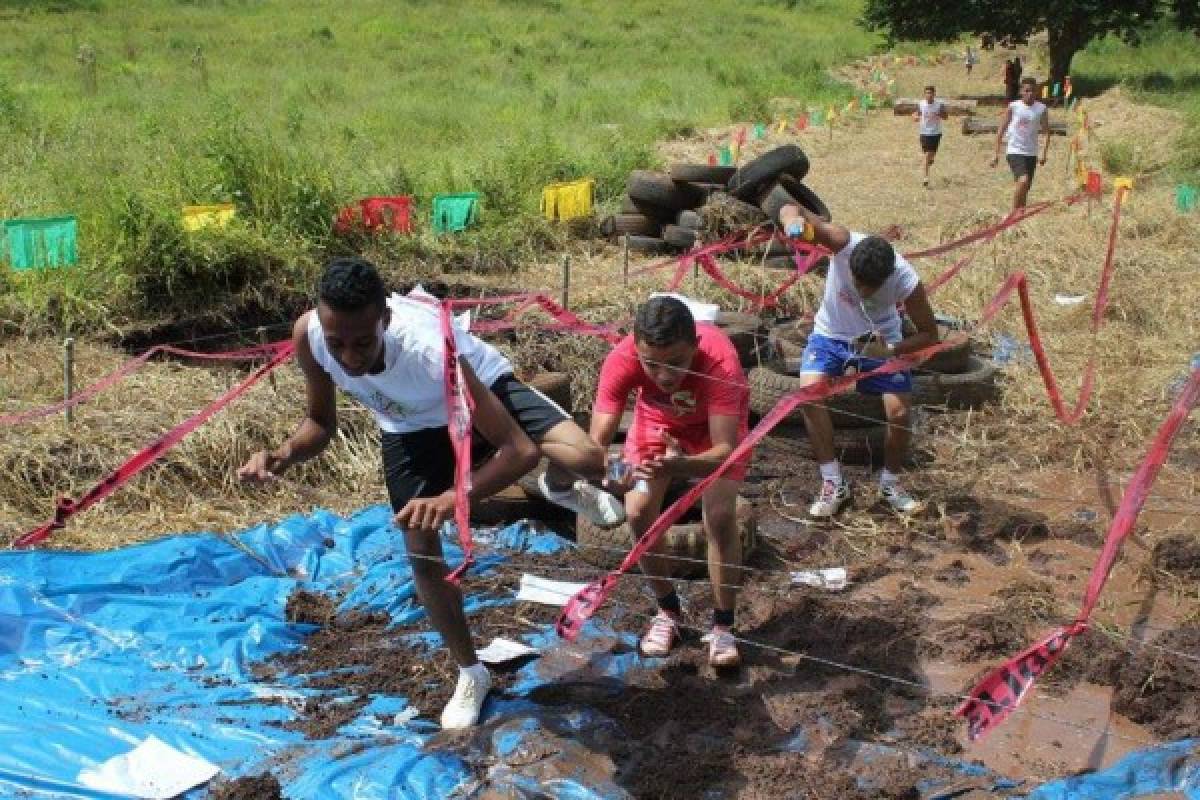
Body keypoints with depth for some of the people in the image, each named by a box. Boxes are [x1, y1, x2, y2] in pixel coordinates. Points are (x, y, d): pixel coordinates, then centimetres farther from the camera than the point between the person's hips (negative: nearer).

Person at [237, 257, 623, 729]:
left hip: (483, 390, -4)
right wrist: (283, 455, -33)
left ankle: (561, 489, 16)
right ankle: (471, 674, 24)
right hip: (411, 429, 4)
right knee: (422, 555, -1)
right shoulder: (308, 335, -31)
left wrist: (453, 499, -58)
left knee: (587, 459, -27)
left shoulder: (430, 349, -44)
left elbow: (519, 450, -44)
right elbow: (321, 423, -11)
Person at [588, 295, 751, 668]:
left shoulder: (719, 360, -44)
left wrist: (680, 466, -67)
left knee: (720, 517, -16)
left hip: (715, 424, -2)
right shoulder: (621, 360, -38)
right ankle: (668, 610, 15)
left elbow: (725, 450, -47)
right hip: (657, 421, 2)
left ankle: (723, 626, 4)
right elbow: (597, 440, -40)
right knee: (638, 513, -10)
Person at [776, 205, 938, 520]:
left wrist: (891, 350, -33)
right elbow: (790, 210, -37)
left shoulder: (907, 281, -30)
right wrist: (794, 220, -61)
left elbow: (929, 334, -16)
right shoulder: (844, 243, -33)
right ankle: (834, 483, -10)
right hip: (832, 334, 0)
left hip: (880, 341, 0)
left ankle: (890, 483, 16)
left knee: (900, 411, -13)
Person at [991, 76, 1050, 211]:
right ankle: (1014, 211, -13)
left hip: (1031, 154, 4)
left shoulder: (1041, 109, 3)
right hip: (1015, 151, -4)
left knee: (1026, 188, 5)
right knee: (1023, 180, -24)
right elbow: (1001, 131, 1)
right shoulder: (1013, 107, -3)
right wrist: (996, 154, -2)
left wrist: (1044, 154, 0)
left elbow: (1047, 132, 9)